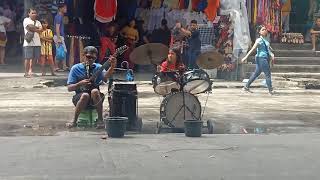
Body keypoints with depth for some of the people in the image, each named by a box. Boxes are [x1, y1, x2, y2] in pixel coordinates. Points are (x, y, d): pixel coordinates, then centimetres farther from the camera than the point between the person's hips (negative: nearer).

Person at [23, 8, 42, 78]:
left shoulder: (38, 22, 20)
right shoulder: (26, 20, 5)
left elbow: (41, 30, 6)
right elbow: (30, 26, -12)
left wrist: (33, 29, -7)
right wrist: (37, 28, 0)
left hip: (37, 42, 5)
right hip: (28, 42, -5)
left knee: (33, 58, 2)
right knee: (28, 58, -5)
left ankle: (30, 71, 11)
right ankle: (26, 72, -1)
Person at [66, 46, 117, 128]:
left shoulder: (98, 67, 3)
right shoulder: (76, 68, 1)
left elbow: (105, 76, -21)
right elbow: (69, 88, -2)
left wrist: (112, 66, -40)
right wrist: (80, 84, -20)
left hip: (94, 99, 1)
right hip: (80, 97, -1)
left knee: (95, 91, -33)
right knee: (85, 95, -35)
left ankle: (100, 119, -22)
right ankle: (74, 120, -17)